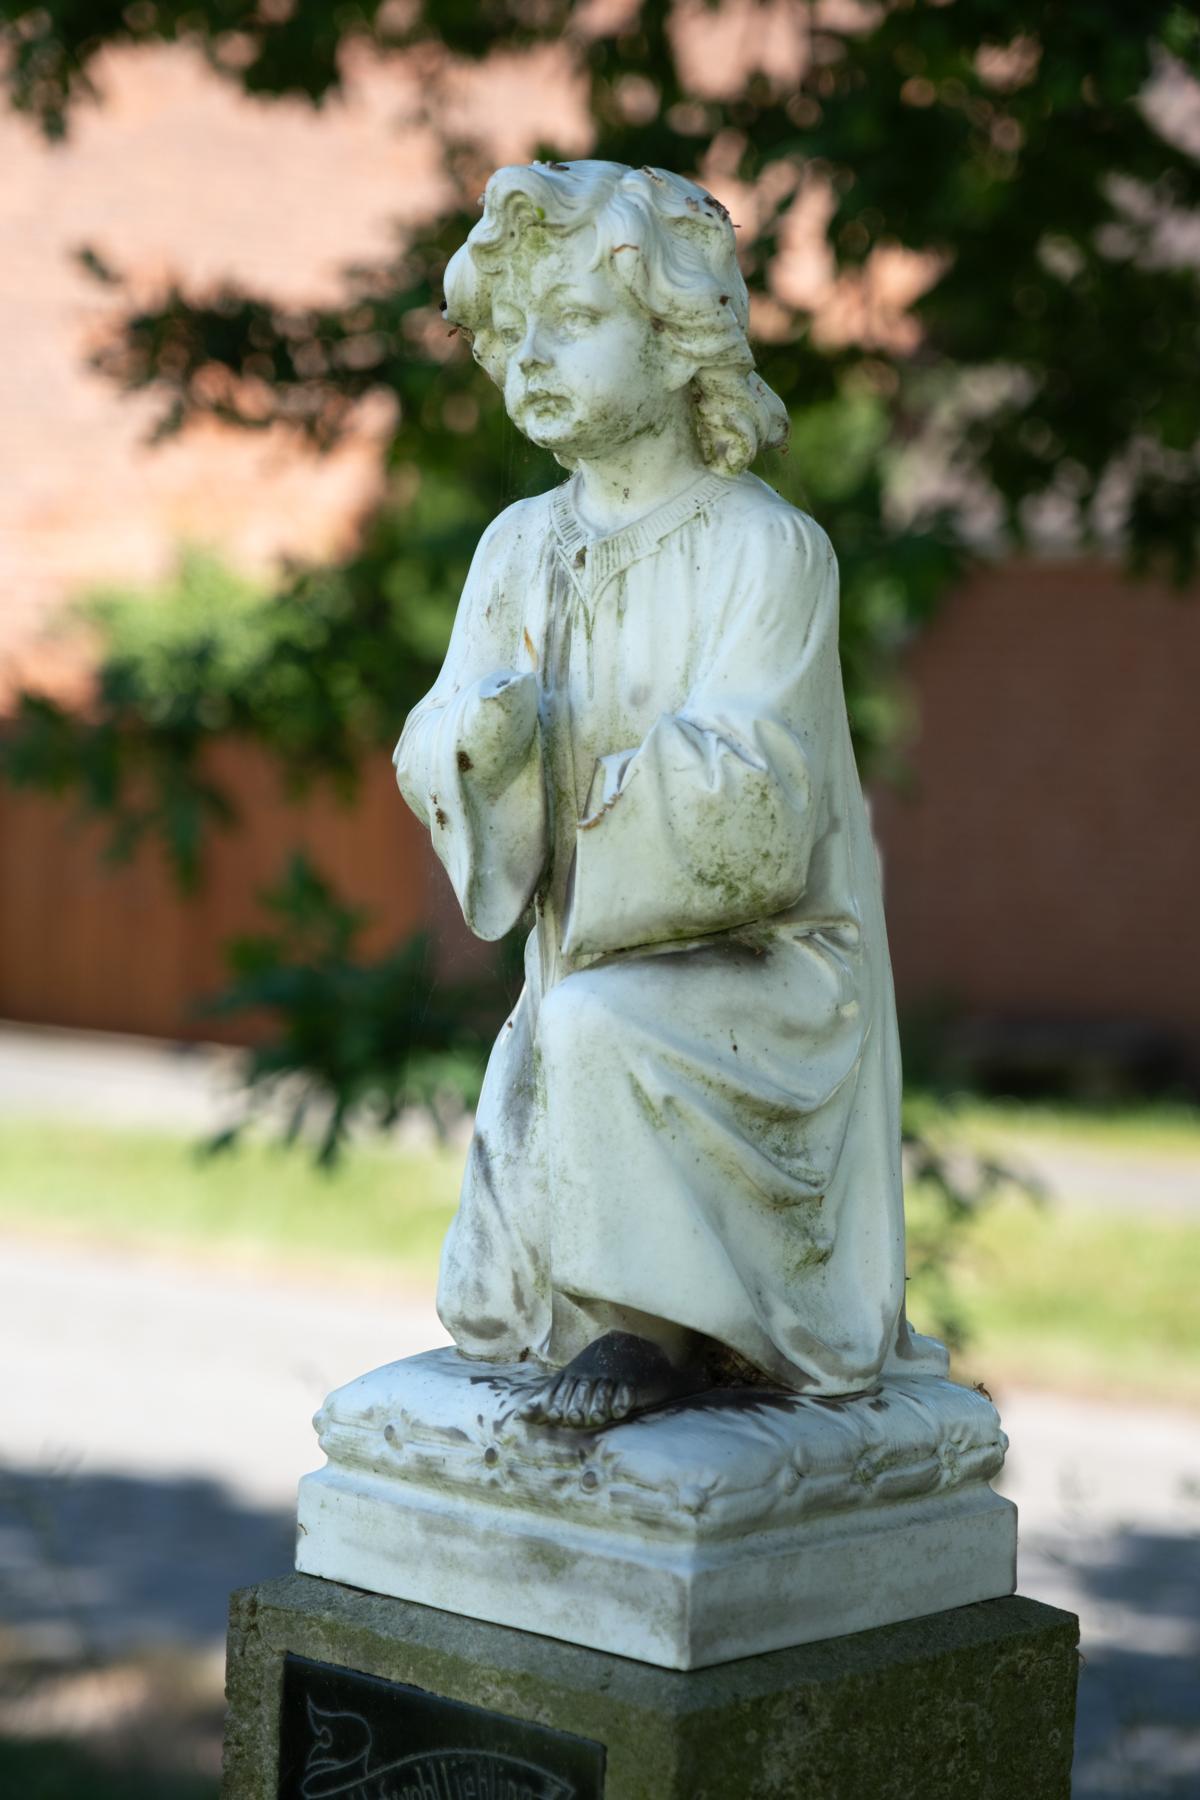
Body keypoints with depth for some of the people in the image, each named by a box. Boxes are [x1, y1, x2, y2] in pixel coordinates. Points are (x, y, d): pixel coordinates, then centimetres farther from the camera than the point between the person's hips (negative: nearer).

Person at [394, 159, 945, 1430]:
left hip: (759, 975, -6)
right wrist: (478, 737, -27)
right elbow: (439, 755, -4)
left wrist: (585, 748, -35)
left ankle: (650, 1322, -18)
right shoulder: (520, 547, 3)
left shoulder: (766, 546, -15)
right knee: (493, 1320, 1)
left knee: (599, 1033, -37)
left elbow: (752, 803, -24)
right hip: (590, 976, 6)